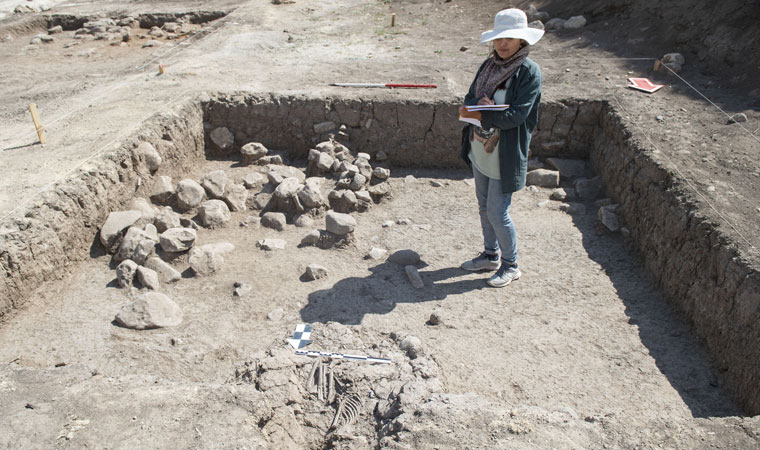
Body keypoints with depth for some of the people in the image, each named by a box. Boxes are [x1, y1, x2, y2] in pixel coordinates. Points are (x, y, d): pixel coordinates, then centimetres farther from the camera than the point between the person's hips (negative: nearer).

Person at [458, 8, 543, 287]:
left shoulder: (529, 72, -14)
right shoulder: (489, 65, 6)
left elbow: (515, 116, -21)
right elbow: (470, 97, 4)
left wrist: (479, 114, -20)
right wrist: (480, 105, -18)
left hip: (506, 154, -7)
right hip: (480, 149, 7)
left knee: (498, 212, -1)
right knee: (484, 207, 18)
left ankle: (510, 265, 20)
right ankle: (491, 255, 38)